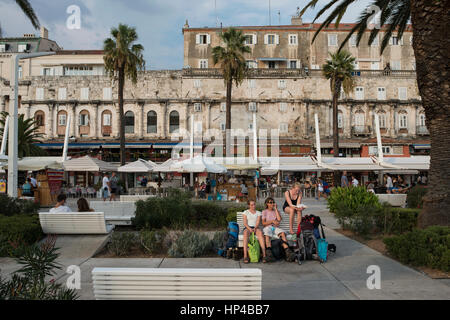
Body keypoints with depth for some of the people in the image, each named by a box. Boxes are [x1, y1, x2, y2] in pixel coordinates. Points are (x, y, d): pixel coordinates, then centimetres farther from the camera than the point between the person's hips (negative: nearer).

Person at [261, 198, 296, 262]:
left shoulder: (276, 211, 24)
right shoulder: (264, 212, 16)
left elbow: (279, 219, 2)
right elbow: (263, 223, 2)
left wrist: (276, 209, 5)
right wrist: (272, 221, -12)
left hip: (276, 228, 2)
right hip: (267, 227, -2)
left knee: (282, 233, -33)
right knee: (267, 235, -39)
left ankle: (287, 252, -46)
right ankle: (269, 252, -52)